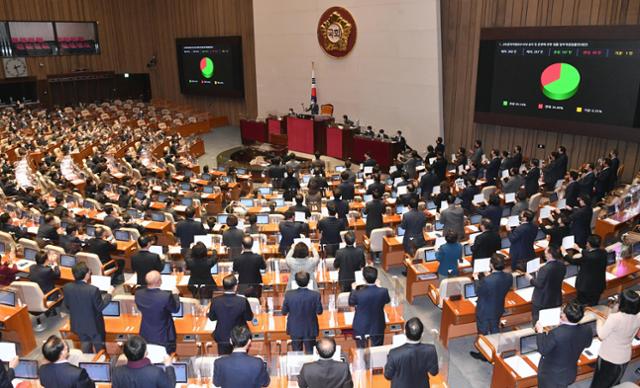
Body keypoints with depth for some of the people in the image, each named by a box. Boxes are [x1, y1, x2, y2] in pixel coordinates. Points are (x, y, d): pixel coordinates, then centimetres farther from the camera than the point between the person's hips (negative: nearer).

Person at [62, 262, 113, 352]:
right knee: (99, 348, 20)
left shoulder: (67, 287, -16)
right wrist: (109, 293, -8)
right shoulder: (93, 290, -31)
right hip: (94, 325, -5)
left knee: (86, 348, 27)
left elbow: (66, 305, -1)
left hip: (78, 324, 5)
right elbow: (100, 307, -19)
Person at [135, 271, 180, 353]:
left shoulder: (138, 294, -17)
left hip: (145, 336, 4)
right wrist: (175, 294, 5)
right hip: (164, 337, -4)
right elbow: (175, 309, -12)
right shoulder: (166, 296, -31)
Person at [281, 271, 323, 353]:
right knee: (310, 353, 19)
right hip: (310, 330, 0)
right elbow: (319, 311, -10)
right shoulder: (315, 295, -23)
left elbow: (284, 312, -10)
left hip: (295, 329, 1)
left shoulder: (289, 295, -21)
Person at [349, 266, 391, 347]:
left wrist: (354, 290, 10)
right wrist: (378, 286, 13)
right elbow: (387, 300, 3)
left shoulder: (358, 293, -27)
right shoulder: (383, 291, -22)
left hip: (361, 327, -1)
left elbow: (350, 303, -4)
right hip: (378, 327, 2)